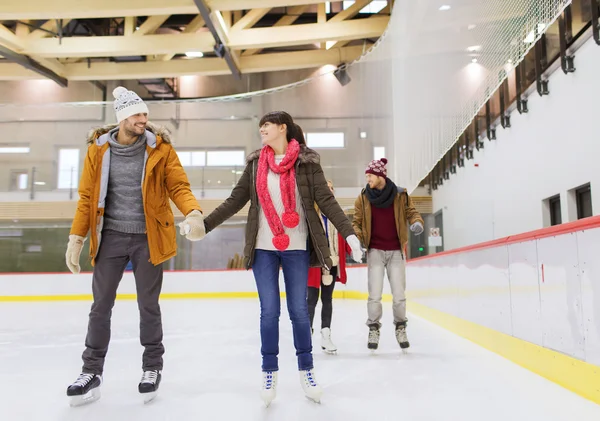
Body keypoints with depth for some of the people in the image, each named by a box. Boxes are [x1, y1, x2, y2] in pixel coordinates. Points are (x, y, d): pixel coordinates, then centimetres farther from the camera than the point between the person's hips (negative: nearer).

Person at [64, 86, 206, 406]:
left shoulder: (160, 148, -4)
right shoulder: (98, 149, 1)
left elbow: (178, 186, -7)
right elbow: (87, 196, 3)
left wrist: (193, 213, -26)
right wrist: (76, 238, 0)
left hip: (147, 238, -1)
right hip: (110, 236, 2)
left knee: (148, 305, 9)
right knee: (101, 305, 8)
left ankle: (152, 367, 27)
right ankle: (92, 371, 24)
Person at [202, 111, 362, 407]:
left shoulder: (306, 162, -1)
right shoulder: (256, 163, 7)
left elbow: (326, 200, -6)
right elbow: (235, 200, 8)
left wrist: (348, 232, -15)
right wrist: (205, 224, 3)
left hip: (297, 248, -2)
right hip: (263, 247, 2)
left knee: (298, 310, 5)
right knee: (269, 311, 4)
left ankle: (306, 370, 22)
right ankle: (269, 372, 18)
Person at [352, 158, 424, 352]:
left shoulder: (400, 195, -4)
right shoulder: (363, 198, -2)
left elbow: (411, 212, 3)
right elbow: (356, 222, 3)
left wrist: (417, 222, -19)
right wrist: (357, 238, -15)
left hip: (396, 251, 0)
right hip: (375, 251, 0)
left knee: (399, 295, 5)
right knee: (374, 295, -3)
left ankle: (400, 327, 28)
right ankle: (373, 329, 18)